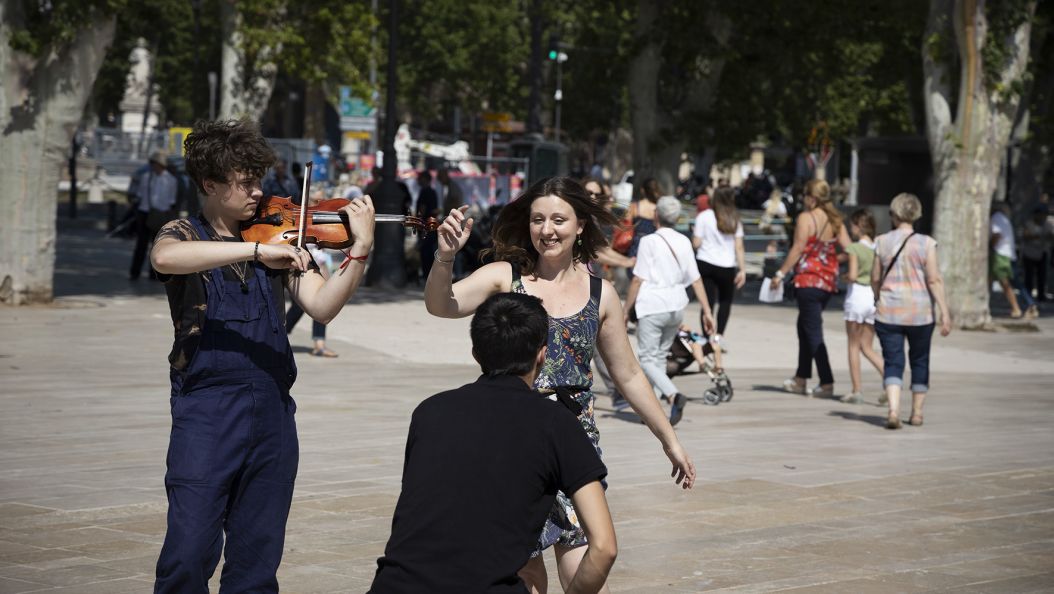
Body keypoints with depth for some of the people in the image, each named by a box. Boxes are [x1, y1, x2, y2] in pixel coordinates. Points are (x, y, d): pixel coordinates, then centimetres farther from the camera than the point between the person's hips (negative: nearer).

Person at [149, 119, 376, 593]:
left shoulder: (276, 236, 11)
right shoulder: (184, 234, 1)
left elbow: (322, 305, 2)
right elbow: (164, 257, -25)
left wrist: (359, 250, -12)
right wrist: (255, 250, -31)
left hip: (273, 411, 4)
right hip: (206, 410, -4)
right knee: (190, 552, -9)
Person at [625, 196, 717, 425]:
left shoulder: (649, 242, -10)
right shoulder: (683, 242, 6)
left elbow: (638, 280, -11)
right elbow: (695, 279, 5)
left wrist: (626, 310, -3)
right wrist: (707, 311, 7)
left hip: (652, 306, -6)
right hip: (677, 306, 6)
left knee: (647, 358, -1)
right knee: (659, 356, 19)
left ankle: (673, 395, -24)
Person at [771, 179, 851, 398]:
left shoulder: (806, 218, -11)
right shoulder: (835, 220, 7)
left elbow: (798, 249, -15)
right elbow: (849, 250, 1)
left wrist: (780, 273, -9)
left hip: (808, 280, -7)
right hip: (829, 281, 7)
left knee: (813, 332, -4)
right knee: (804, 327, 20)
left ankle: (827, 383, -10)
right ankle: (801, 378, 26)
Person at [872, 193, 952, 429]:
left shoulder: (882, 242, -1)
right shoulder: (926, 243, -6)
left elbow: (875, 279, 6)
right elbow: (934, 280, -11)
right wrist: (945, 313, -9)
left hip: (888, 312, 0)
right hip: (920, 312, 0)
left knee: (892, 362, 0)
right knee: (919, 360, 16)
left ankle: (893, 411, -20)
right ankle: (917, 413, 22)